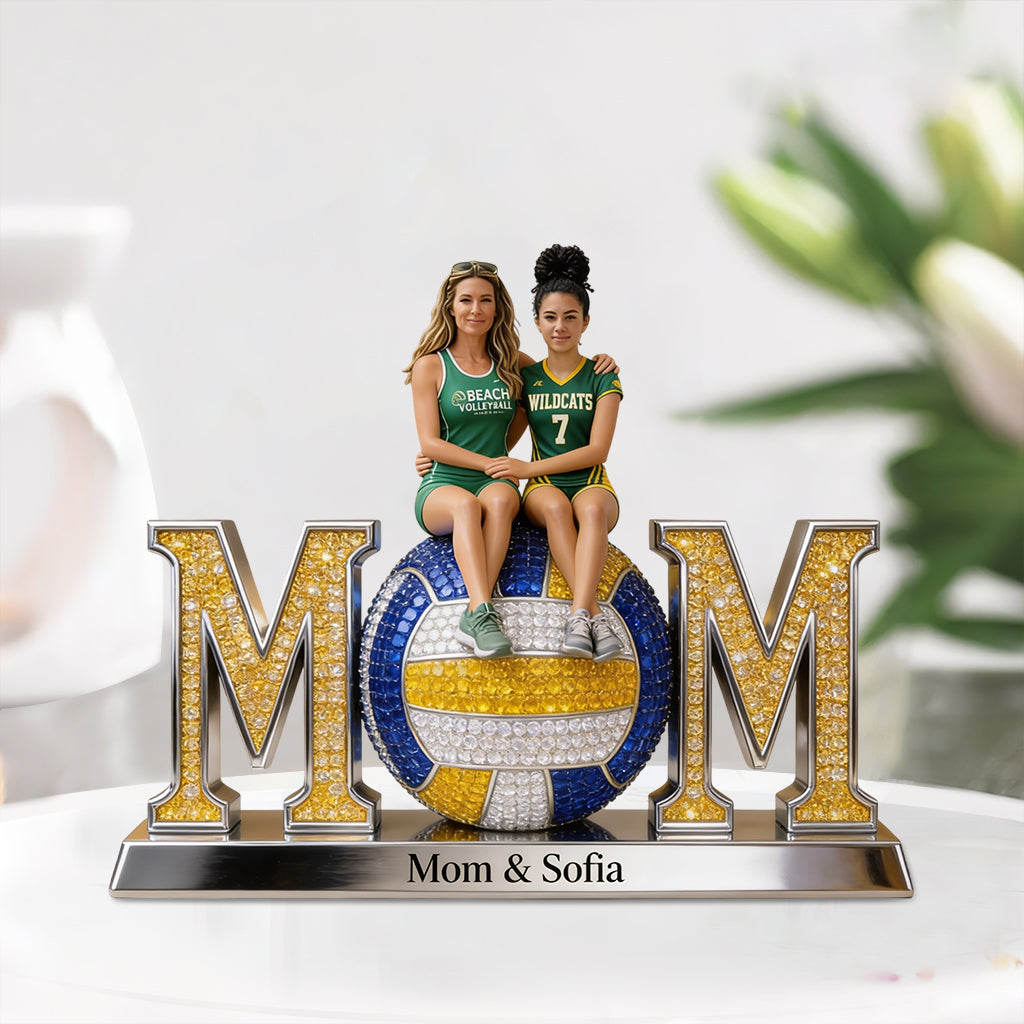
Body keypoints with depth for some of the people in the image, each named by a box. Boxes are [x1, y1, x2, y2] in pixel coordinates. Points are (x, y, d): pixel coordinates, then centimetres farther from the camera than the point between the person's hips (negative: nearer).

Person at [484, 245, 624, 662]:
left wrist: (530, 467, -11)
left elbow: (597, 451, -5)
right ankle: (595, 614, -48)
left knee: (592, 509, -39)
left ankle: (578, 614, -54)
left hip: (591, 485, -1)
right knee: (555, 507, -37)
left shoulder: (602, 378, 4)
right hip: (542, 489, 1)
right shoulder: (526, 378, 12)